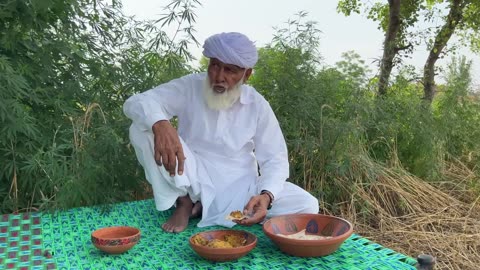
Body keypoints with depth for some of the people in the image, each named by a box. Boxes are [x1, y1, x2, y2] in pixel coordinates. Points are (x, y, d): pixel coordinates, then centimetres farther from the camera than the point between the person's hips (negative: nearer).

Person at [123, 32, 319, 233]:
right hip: (193, 182, -1)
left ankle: (203, 209, -14)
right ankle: (185, 202, -6)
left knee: (307, 205, -21)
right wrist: (160, 124, -39)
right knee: (142, 128, -20)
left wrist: (266, 196, -27)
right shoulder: (190, 87, -7)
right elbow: (136, 102, -15)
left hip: (239, 188, 2)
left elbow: (275, 158, -5)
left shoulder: (257, 105, -5)